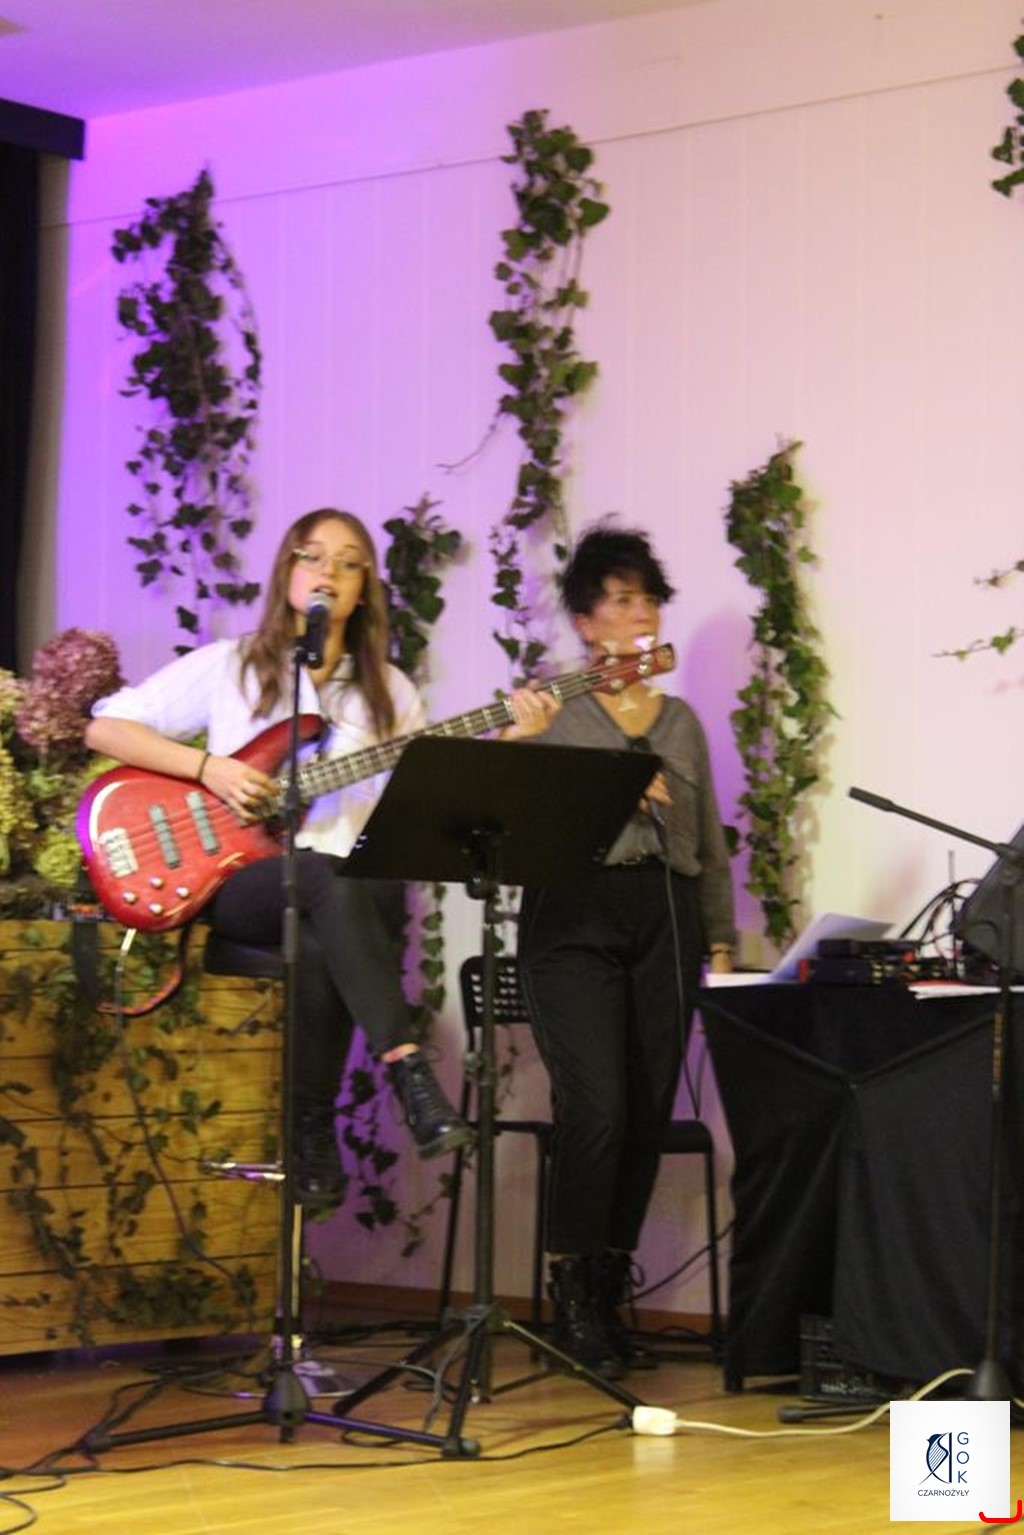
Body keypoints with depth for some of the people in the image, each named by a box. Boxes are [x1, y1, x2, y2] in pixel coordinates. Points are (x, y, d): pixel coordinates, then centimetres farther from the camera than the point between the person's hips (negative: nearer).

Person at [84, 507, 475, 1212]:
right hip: (239, 882, -2)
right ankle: (411, 1073, -48)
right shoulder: (229, 668, 11)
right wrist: (208, 767, -6)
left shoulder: (388, 691, 18)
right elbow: (106, 726, 7)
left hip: (357, 894, 2)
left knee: (322, 949, -37)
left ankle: (314, 1137, -30)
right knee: (329, 881, -38)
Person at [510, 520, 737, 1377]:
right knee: (597, 1108, -17)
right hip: (576, 918, -5)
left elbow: (710, 844, 20)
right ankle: (572, 1297, -4)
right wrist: (517, 749, -16)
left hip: (666, 921, 5)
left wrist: (721, 941, 13)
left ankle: (609, 1299, 11)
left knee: (649, 1118, 1)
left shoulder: (681, 721, 19)